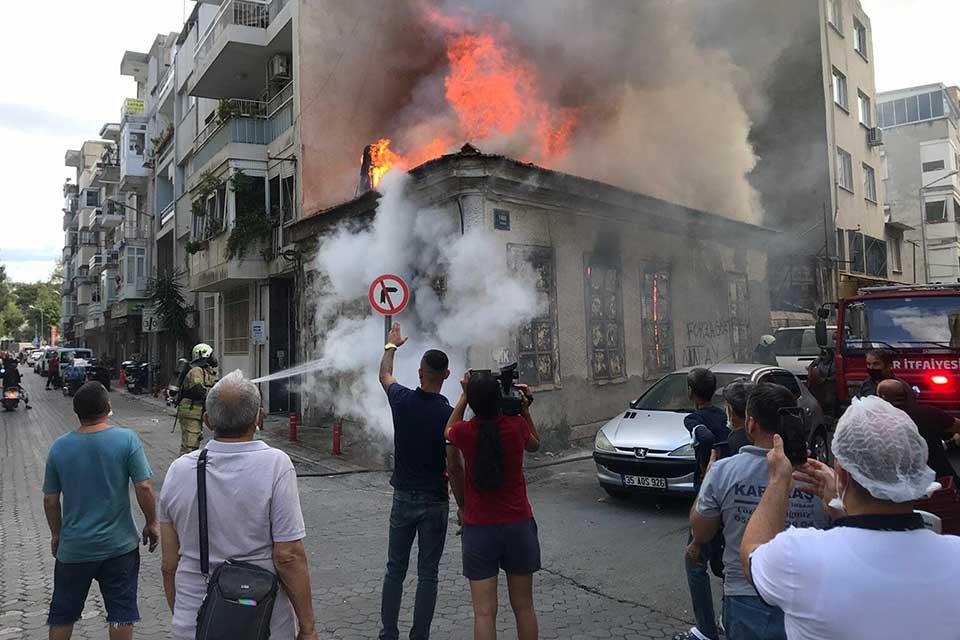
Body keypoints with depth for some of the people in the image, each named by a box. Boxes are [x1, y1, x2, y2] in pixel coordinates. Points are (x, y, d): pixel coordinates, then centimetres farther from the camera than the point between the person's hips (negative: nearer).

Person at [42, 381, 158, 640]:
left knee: (62, 613, 21)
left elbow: (50, 500, 2)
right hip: (119, 544, -2)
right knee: (121, 612, 10)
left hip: (74, 547, 3)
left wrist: (56, 534, 17)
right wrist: (151, 524, 0)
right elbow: (144, 487, -15)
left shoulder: (60, 447, -5)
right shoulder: (127, 439, -14)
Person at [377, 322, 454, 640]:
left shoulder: (402, 400, -7)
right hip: (435, 501, -2)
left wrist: (391, 345, 31)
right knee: (428, 574, 9)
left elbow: (384, 375, 16)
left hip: (403, 497, 3)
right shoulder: (449, 414, -16)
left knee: (395, 569, 15)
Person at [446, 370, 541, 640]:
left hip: (479, 529, -1)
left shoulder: (464, 432, -13)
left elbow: (448, 431, 14)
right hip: (519, 525, 1)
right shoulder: (517, 426, -11)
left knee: (484, 612, 5)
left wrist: (465, 395, 11)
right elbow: (535, 444, 14)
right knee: (524, 607, 15)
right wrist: (525, 410, 9)